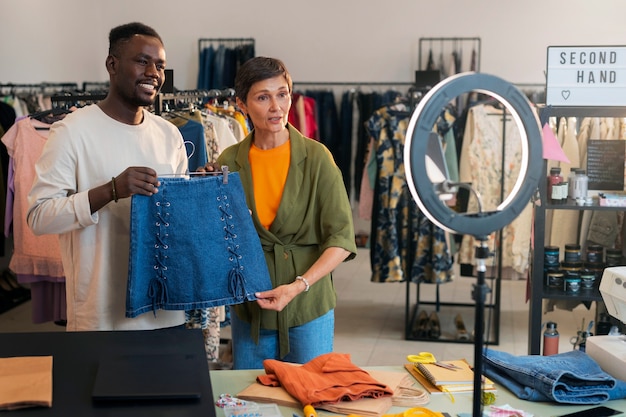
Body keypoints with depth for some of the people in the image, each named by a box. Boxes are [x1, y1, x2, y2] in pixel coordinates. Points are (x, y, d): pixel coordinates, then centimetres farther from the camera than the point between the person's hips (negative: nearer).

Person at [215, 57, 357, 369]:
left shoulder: (316, 157, -7)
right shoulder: (229, 162, 0)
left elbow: (342, 237, -9)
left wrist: (298, 285, -19)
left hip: (308, 308, -2)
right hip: (249, 307, 2)